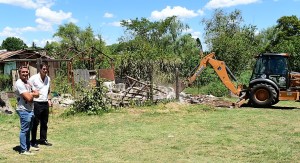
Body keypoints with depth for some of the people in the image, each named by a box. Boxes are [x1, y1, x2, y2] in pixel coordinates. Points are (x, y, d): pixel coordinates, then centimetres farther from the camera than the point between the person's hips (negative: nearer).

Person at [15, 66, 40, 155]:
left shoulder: (28, 82, 13)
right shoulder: (19, 84, -16)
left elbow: (37, 94, 11)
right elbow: (28, 98, -21)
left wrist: (30, 94, -8)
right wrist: (33, 94, -2)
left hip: (30, 109, 9)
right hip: (24, 110, -9)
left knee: (28, 129, 16)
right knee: (24, 130, -4)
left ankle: (28, 146, 27)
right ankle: (23, 150, 3)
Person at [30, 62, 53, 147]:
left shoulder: (48, 78, 10)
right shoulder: (33, 78, -10)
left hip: (45, 103, 6)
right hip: (36, 103, -6)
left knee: (44, 123, 13)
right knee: (35, 123, 2)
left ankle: (43, 139, 25)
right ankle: (33, 141, 12)